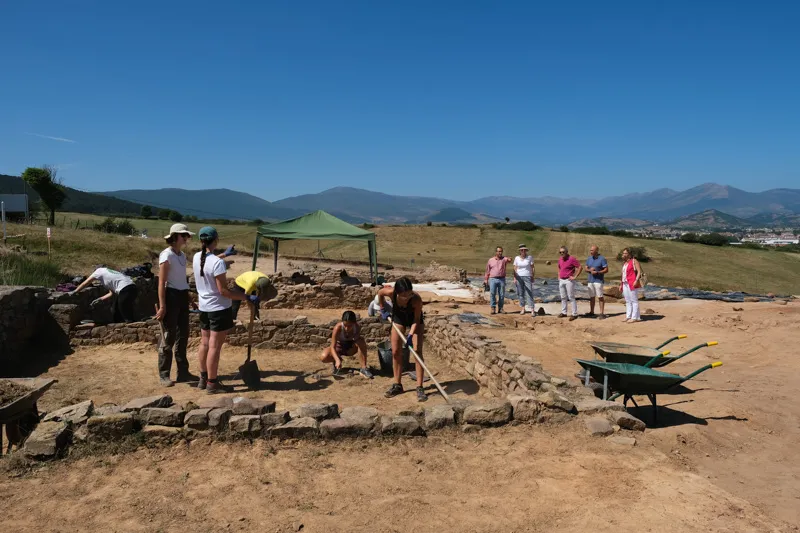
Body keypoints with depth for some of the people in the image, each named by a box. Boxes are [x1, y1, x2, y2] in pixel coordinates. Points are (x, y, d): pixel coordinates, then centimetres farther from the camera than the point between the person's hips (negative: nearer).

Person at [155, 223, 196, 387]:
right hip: (171, 296, -8)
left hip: (183, 296, 8)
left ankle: (183, 372, 23)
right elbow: (161, 283, -15)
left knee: (183, 335, 13)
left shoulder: (182, 255, 11)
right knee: (169, 337, -1)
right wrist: (162, 306, -19)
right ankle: (164, 375, 10)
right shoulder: (166, 255, -12)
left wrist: (189, 299, 15)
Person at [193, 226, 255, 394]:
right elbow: (223, 291, -23)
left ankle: (203, 378, 31)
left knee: (204, 344, 18)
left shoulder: (196, 257, 0)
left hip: (204, 307, 8)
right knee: (215, 347, 0)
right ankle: (212, 384, 9)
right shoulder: (217, 263, -24)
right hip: (219, 308, -8)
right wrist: (247, 297, -18)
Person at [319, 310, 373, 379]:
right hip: (339, 347, -1)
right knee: (323, 357, -31)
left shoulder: (357, 327, -25)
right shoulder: (338, 327, -32)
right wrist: (337, 360, -49)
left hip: (350, 348, 1)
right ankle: (337, 361, 4)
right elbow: (332, 347, -34)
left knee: (361, 341, -32)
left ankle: (364, 368, -25)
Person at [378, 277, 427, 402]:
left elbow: (417, 320, -25)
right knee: (396, 353, 3)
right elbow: (380, 292, -8)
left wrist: (411, 335, -35)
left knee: (417, 352, -12)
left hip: (415, 320, -3)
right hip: (398, 319, 3)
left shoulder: (416, 299, -38)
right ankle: (397, 385, 16)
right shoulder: (391, 292, -33)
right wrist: (383, 309, 0)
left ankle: (420, 388, -9)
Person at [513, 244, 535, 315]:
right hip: (519, 277, 2)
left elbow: (533, 267, 1)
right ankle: (523, 309, 14)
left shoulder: (529, 257, -2)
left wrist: (533, 277, -5)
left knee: (529, 293, -8)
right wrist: (514, 278, -2)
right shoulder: (516, 258, 2)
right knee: (521, 293, 4)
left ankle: (532, 310, -11)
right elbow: (515, 269, 5)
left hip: (528, 277, -2)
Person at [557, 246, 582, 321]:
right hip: (561, 280, 8)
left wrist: (575, 277, -15)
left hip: (569, 280, -8)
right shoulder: (560, 259, 11)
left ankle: (574, 314, -2)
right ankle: (563, 312, 21)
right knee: (563, 297, 13)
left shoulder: (571, 259, -13)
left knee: (571, 297, -6)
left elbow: (580, 267, -16)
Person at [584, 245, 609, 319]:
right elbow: (586, 268, 15)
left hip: (598, 280, -6)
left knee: (600, 297, -5)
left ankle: (602, 313, -1)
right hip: (590, 280, 6)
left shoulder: (602, 259, -8)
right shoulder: (589, 259, 11)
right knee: (591, 297, 11)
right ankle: (591, 312, 21)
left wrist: (597, 272, -22)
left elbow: (606, 270, -9)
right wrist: (590, 270, -8)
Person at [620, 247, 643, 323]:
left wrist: (636, 280, -22)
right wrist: (621, 284, 19)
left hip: (632, 284, -8)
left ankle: (635, 317, -7)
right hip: (625, 284, 8)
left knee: (634, 300, -6)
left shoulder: (634, 261, -3)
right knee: (627, 301, 8)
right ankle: (628, 317, 11)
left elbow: (639, 271, -11)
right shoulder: (624, 263, 20)